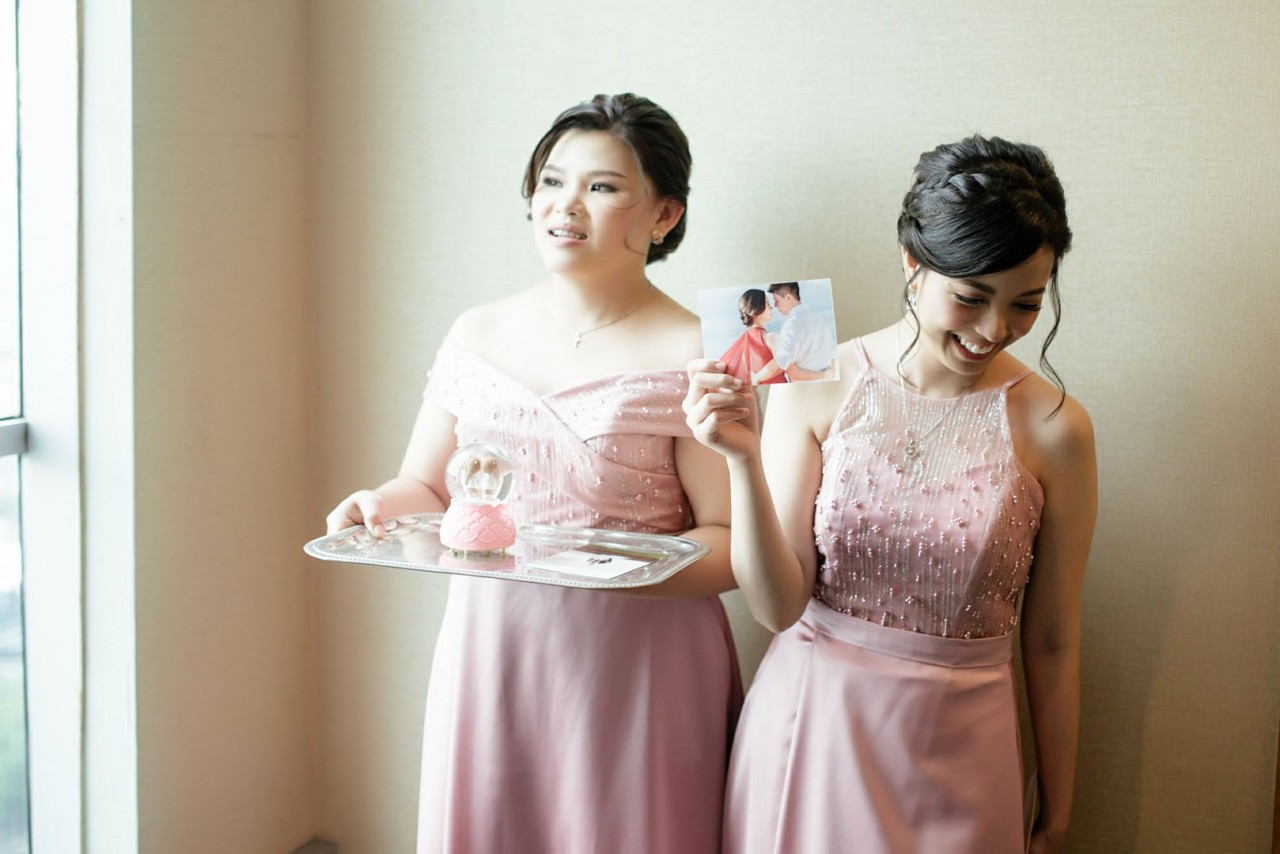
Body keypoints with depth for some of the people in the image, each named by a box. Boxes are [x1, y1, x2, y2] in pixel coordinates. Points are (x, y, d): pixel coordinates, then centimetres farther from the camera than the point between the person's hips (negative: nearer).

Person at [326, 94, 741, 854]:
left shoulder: (692, 358, -9)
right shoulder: (478, 335, 7)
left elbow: (731, 545, -10)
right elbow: (426, 488, 14)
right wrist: (382, 506, -7)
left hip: (633, 669, -4)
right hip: (489, 655, 4)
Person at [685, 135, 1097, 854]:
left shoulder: (1054, 429, -8)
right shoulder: (815, 389, -8)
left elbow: (1052, 642, 0)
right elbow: (778, 605, -10)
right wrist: (745, 461, -24)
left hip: (956, 753, 0)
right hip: (808, 733, 0)